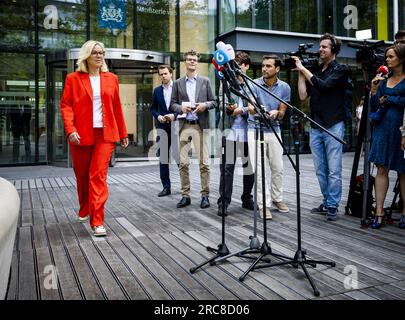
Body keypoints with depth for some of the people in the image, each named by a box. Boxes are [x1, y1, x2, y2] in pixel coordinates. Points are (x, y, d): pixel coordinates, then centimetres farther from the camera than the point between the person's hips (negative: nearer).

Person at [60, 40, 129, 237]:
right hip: (81, 135, 0)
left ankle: (97, 221, -8)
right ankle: (84, 211, 37)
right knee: (82, 176, 13)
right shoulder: (73, 78, 3)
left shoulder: (111, 78, 9)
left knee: (98, 176, -9)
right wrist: (70, 129, -17)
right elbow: (66, 105, -3)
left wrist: (122, 133, 13)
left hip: (105, 134, 0)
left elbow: (117, 108, 11)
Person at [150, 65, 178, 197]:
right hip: (162, 127, 4)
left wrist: (175, 115, -13)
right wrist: (158, 116, -4)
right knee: (163, 159, 3)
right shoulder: (157, 90, 13)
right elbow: (153, 108, 16)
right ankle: (166, 187, 11)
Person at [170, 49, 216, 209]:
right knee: (183, 163, 2)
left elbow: (213, 102, 11)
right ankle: (185, 195, 11)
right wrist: (181, 107, -9)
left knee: (204, 162, -3)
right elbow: (172, 104, 11)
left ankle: (205, 195, 5)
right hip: (184, 126, 1)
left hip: (200, 125, -1)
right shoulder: (178, 83, 12)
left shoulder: (205, 81, 11)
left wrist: (205, 105, -9)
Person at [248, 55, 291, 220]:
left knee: (277, 168, 10)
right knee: (259, 169, -6)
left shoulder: (285, 87, -1)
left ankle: (277, 199, 29)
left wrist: (276, 113, -25)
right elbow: (251, 108, -18)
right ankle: (263, 204, 2)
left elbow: (282, 113, -2)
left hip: (274, 131, 3)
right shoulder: (254, 84, -8)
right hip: (256, 130, -2)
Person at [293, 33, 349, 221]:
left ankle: (332, 207, 3)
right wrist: (300, 73, 4)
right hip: (316, 126, 5)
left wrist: (304, 69, -7)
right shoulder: (315, 71, 16)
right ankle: (326, 203, 18)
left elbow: (323, 85, -15)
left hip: (333, 126, -5)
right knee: (320, 170, 7)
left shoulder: (340, 70, 2)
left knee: (334, 170, -4)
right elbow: (303, 95, 8)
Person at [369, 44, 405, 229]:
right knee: (381, 168, -1)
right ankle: (379, 212, 1)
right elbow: (374, 106, 9)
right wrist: (374, 90, -3)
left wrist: (388, 99, -4)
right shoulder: (384, 80, 14)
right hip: (383, 127, 4)